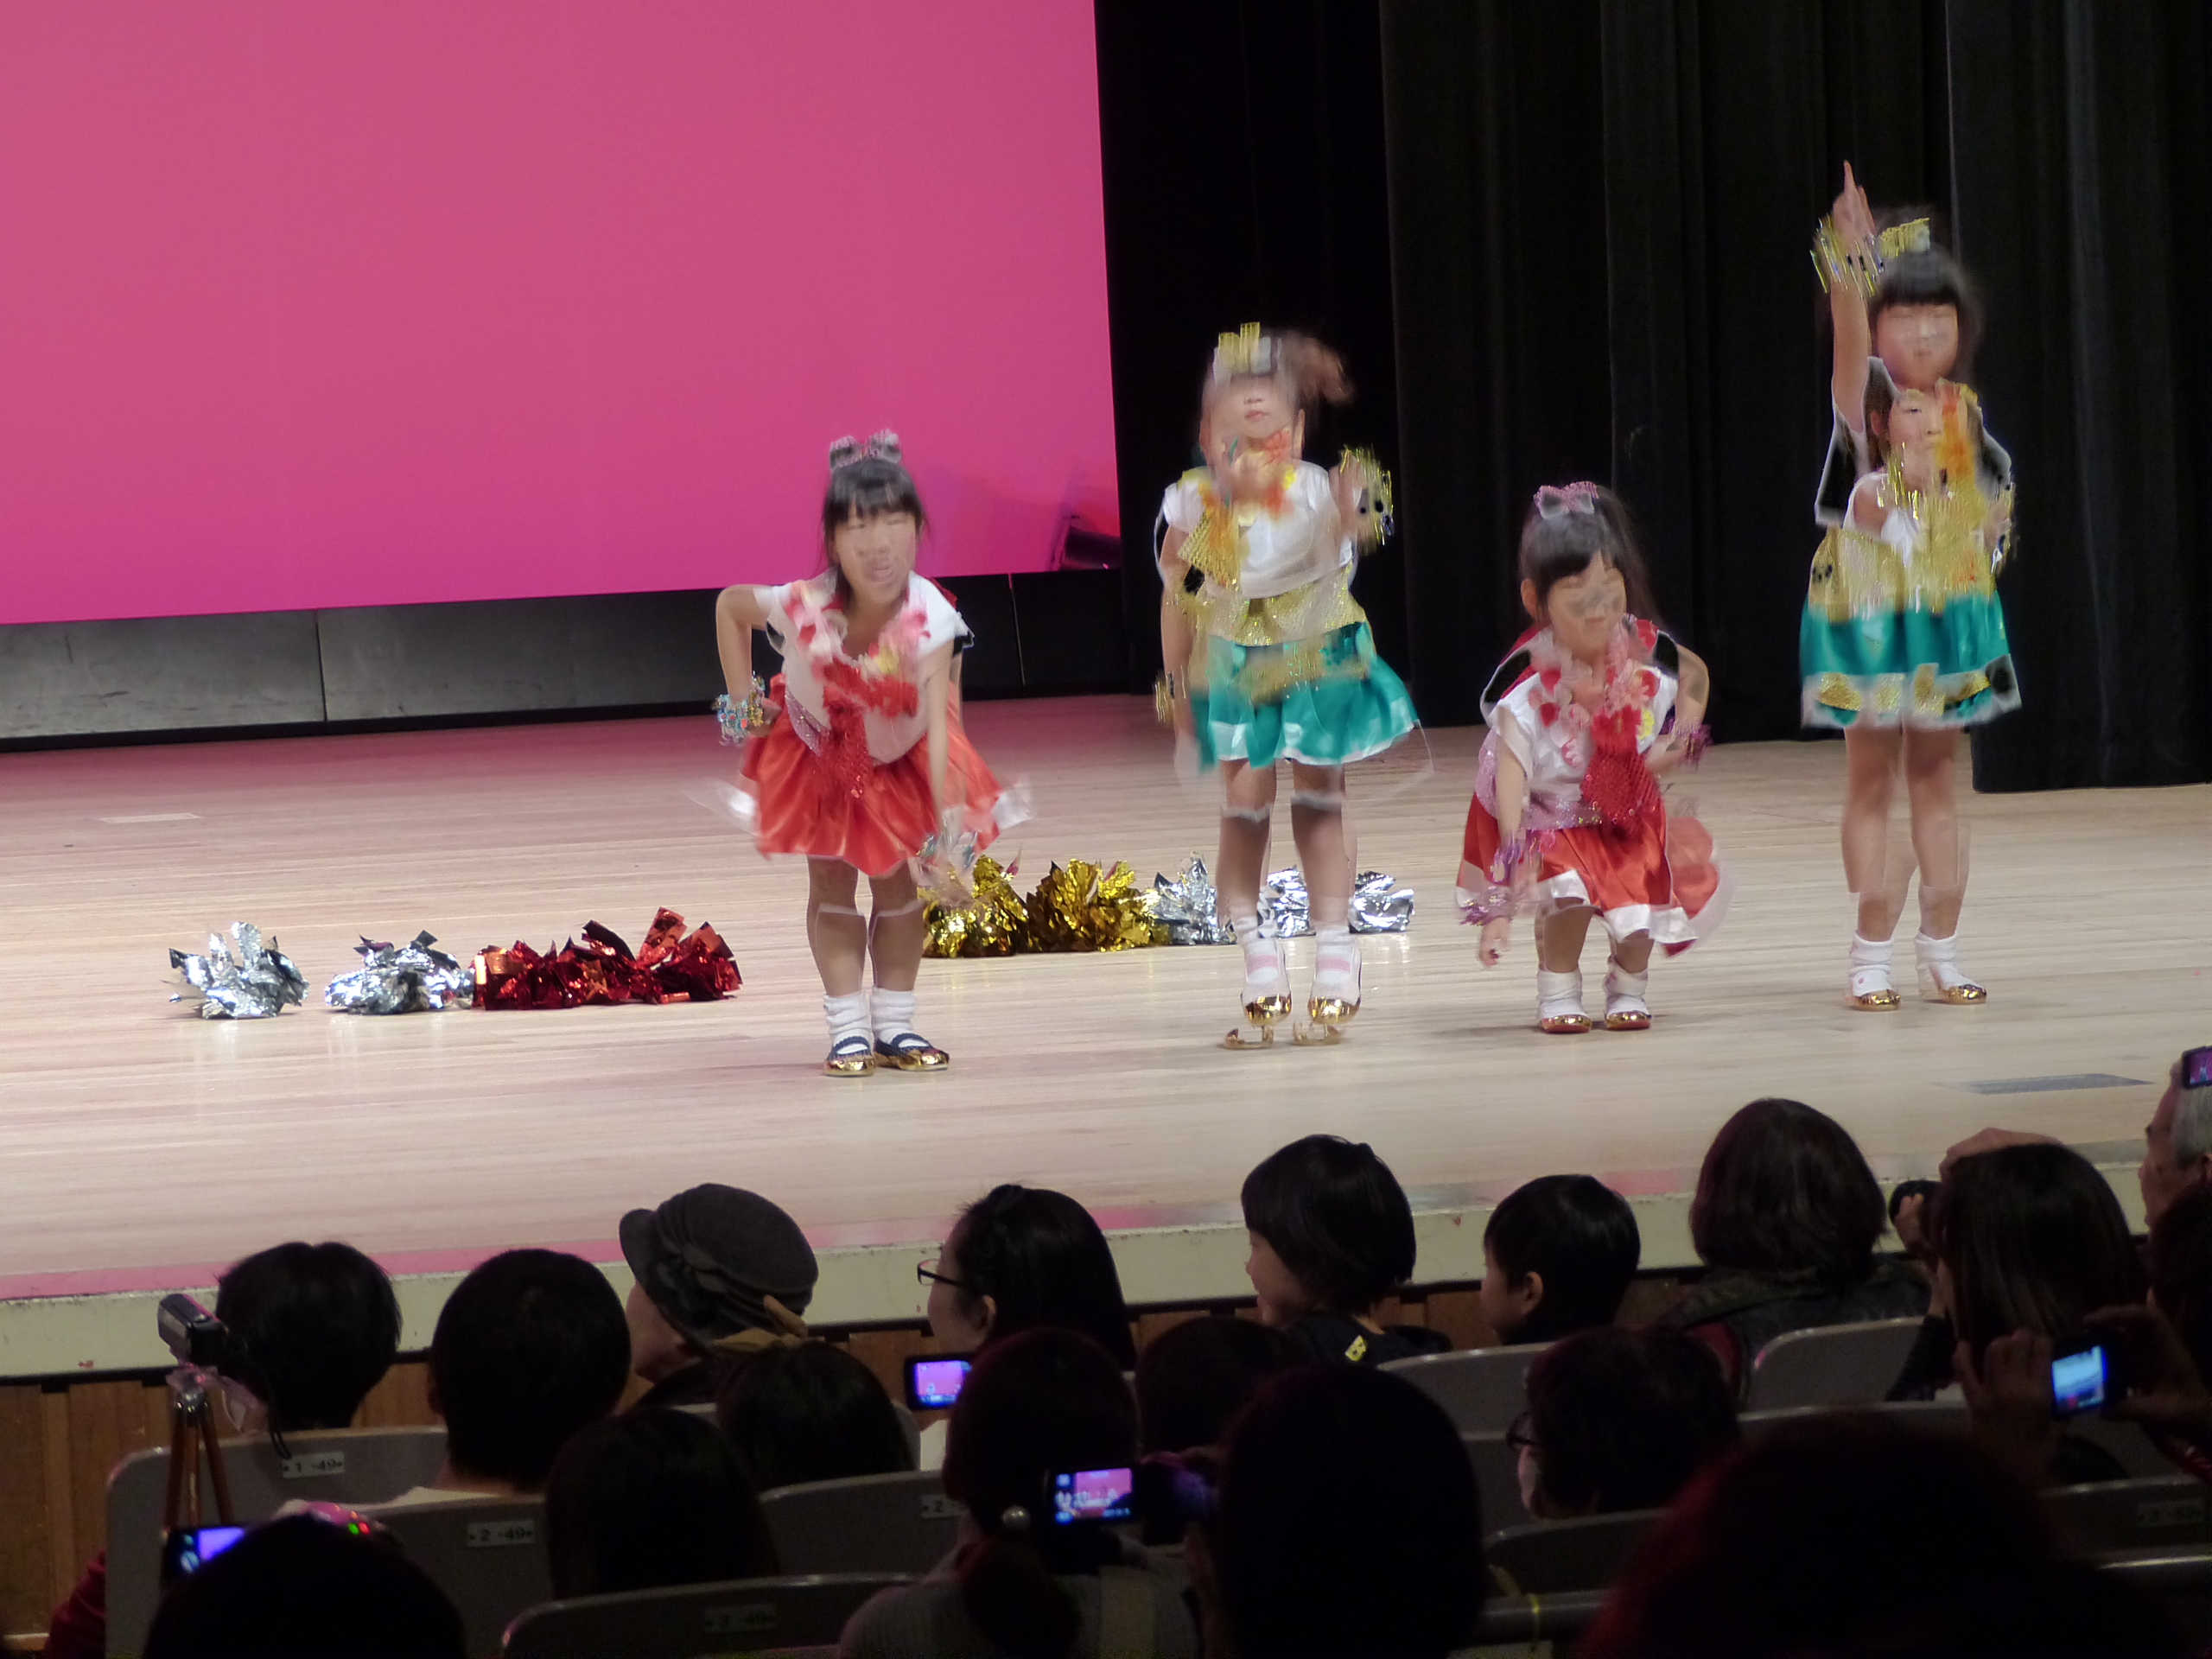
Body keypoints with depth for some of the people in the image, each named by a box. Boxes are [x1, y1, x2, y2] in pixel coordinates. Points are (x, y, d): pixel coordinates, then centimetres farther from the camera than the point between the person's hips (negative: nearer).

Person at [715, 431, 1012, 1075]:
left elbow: (940, 724, -41)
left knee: (897, 880, 8)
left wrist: (947, 822, -48)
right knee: (832, 882, 4)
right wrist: (744, 701, -12)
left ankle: (894, 1022, 21)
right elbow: (728, 605, -13)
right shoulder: (805, 607, -35)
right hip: (817, 752, 0)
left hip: (899, 757, 0)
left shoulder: (928, 617, -37)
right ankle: (848, 1027, 10)